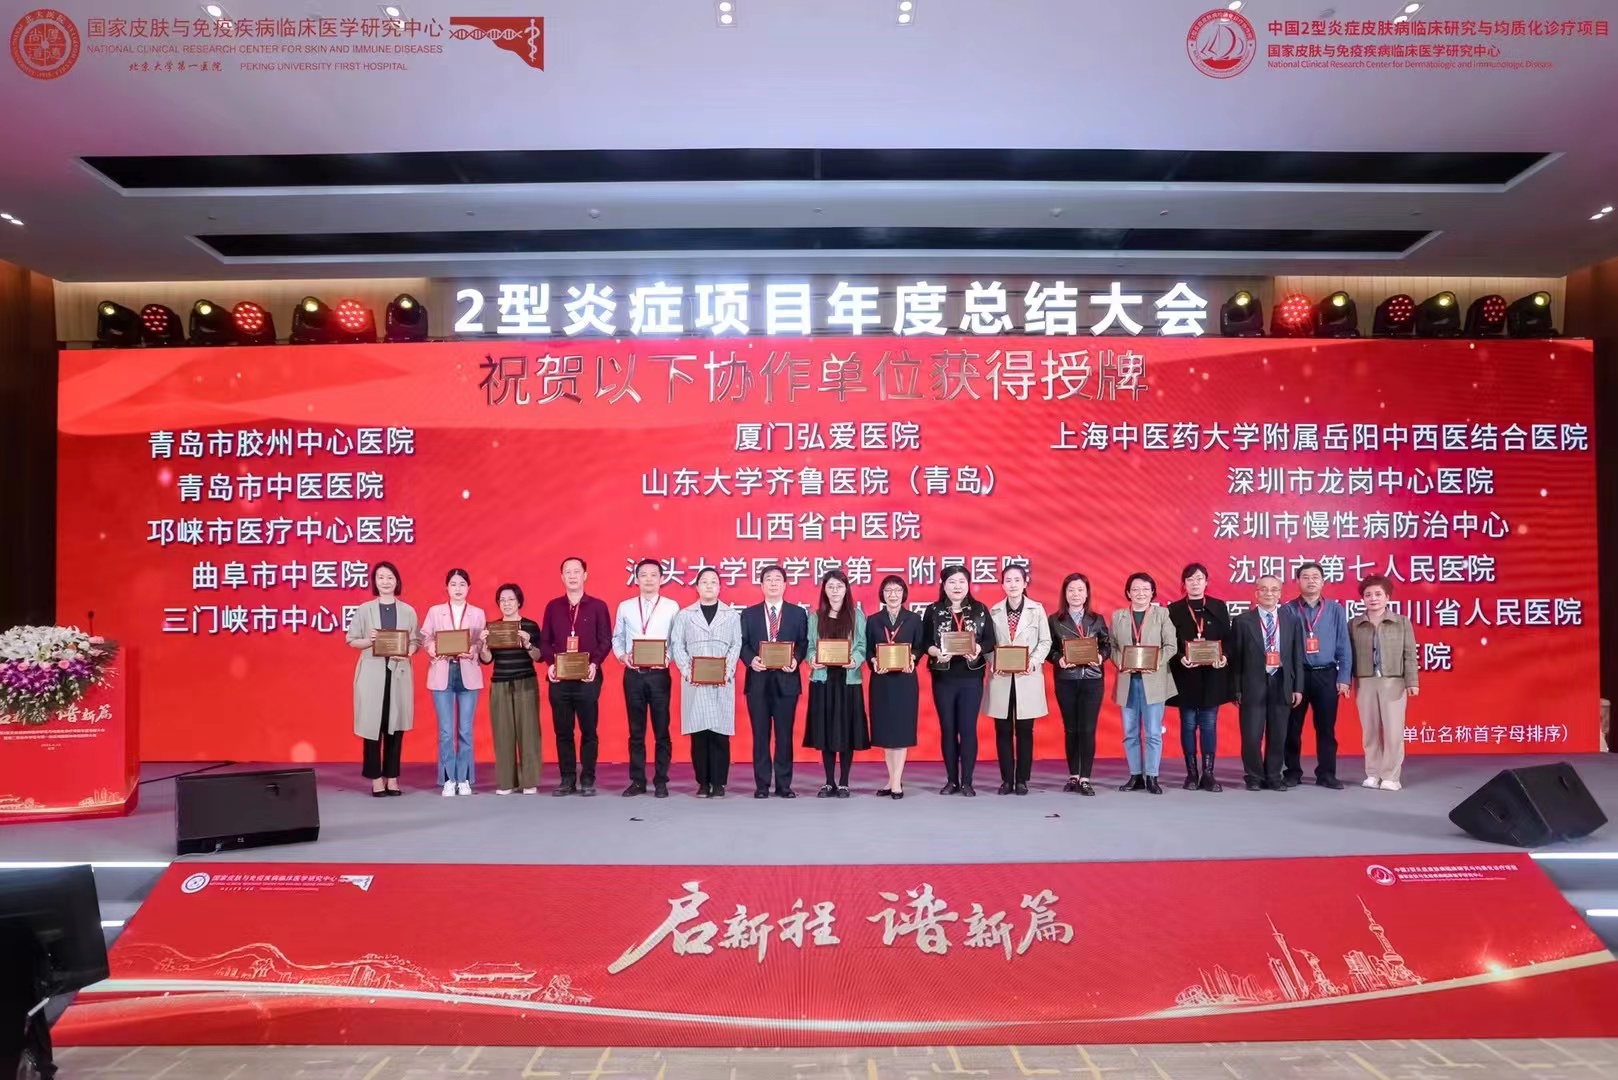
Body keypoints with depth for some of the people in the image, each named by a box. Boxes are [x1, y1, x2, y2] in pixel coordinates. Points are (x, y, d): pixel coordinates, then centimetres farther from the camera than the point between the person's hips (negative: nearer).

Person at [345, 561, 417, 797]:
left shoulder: (408, 611, 7)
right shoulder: (364, 609, 4)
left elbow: (416, 642, 6)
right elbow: (351, 640, 3)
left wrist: (407, 652, -14)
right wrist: (369, 641, -15)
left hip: (399, 672, 1)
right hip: (372, 672, -1)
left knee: (395, 725, 3)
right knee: (373, 723, -2)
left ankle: (392, 777, 10)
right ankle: (376, 778, 5)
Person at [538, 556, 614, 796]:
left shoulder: (598, 606, 3)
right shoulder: (553, 606, 10)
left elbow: (606, 641, 0)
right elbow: (544, 641, 10)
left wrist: (595, 663, -14)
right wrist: (550, 663, -7)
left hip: (588, 678, -2)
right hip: (559, 678, 2)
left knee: (588, 730, 1)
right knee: (562, 731, 4)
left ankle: (587, 780, 7)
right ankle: (567, 779, 11)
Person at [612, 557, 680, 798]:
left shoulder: (671, 607, 2)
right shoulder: (625, 606, 8)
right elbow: (616, 638, 11)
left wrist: (668, 657, -17)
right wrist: (622, 655, -8)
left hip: (659, 674, -2)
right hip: (633, 674, 2)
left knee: (661, 730, 3)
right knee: (636, 731, 8)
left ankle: (661, 781, 10)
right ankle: (637, 781, 15)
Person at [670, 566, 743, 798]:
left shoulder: (732, 615, 11)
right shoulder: (685, 615, 11)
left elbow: (736, 645, 4)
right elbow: (676, 644, 4)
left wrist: (728, 671, -11)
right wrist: (686, 670, -10)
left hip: (722, 683, 0)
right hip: (694, 682, 0)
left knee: (720, 733, -3)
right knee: (698, 733, 0)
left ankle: (719, 782, 4)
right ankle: (703, 782, 8)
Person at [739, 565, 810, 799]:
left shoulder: (798, 613, 9)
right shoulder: (749, 614, 10)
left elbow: (803, 643, 3)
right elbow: (742, 644, 4)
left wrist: (795, 660, -15)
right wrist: (751, 659, -14)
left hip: (786, 680, 0)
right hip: (758, 680, 0)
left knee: (784, 734, 4)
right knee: (760, 735, 4)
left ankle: (784, 785, 10)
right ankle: (762, 785, 10)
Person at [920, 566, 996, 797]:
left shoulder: (980, 609, 3)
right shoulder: (933, 611, 2)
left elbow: (990, 640, 0)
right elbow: (924, 642, 0)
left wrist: (978, 649, -19)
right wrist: (937, 652, -20)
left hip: (971, 677, 0)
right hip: (943, 678, 1)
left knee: (968, 728, -1)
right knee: (947, 729, 6)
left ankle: (967, 782, 6)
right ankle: (951, 780, 15)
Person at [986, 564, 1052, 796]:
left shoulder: (1037, 609, 2)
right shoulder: (994, 611, 5)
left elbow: (1045, 641, 1)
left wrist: (1034, 661, -14)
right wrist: (994, 663, -13)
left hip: (1027, 678, -1)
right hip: (1001, 678, 1)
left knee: (1024, 730, 4)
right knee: (1003, 731, 4)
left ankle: (1022, 779, 13)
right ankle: (1006, 779, 13)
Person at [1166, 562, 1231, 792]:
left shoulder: (1219, 607, 7)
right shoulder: (1174, 609, 2)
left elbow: (1228, 639, 4)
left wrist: (1225, 657, -15)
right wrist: (1180, 658, -19)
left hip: (1212, 674, 1)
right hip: (1186, 675, -1)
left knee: (1209, 724, 2)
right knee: (1189, 725, 4)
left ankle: (1208, 774, 8)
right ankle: (1192, 774, 11)